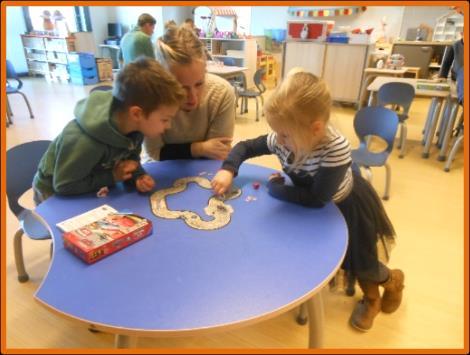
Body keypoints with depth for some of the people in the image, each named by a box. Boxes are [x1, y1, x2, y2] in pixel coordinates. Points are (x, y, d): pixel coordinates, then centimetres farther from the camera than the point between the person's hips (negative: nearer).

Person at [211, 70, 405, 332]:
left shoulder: (336, 149, -43)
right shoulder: (283, 140, -27)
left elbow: (316, 199, -42)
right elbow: (245, 147, -12)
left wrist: (275, 188, -31)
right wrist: (228, 170, -30)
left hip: (346, 205, -5)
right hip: (313, 203, 6)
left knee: (358, 263, 5)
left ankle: (393, 280, 44)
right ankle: (371, 297, 42)